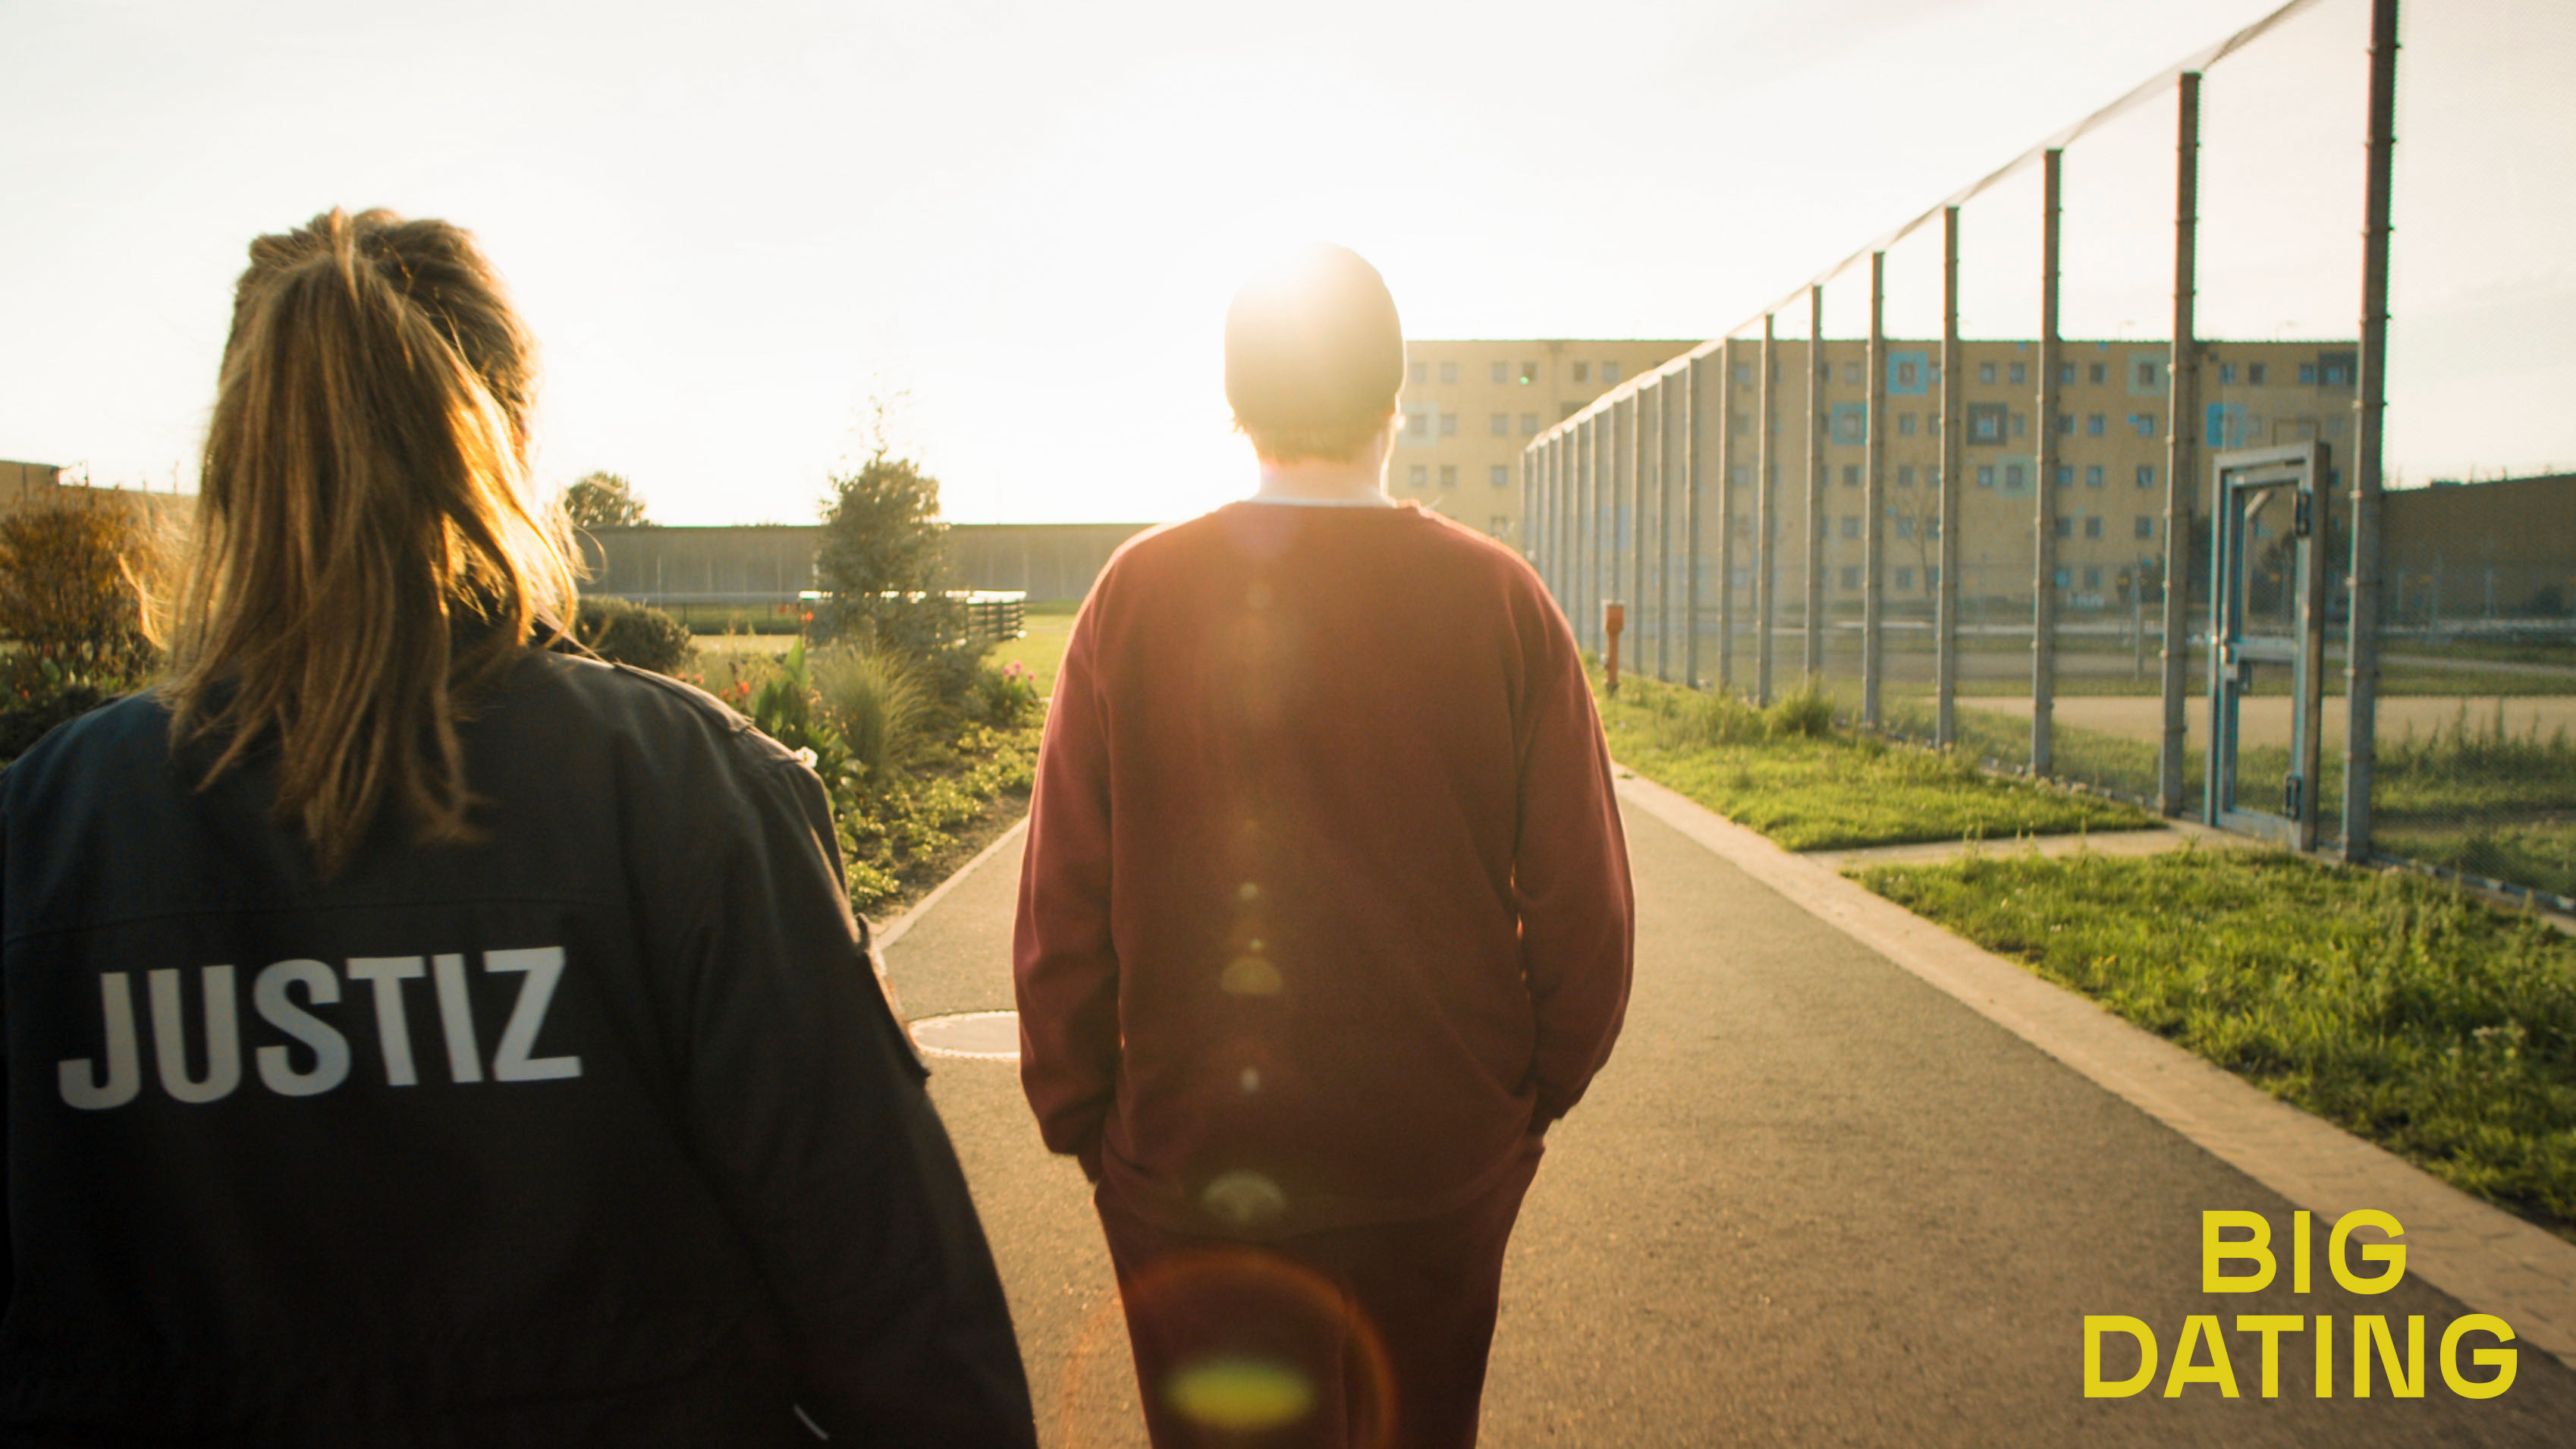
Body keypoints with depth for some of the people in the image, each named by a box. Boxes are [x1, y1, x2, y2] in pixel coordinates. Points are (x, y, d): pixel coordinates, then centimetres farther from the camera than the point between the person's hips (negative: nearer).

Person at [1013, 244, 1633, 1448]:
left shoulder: (1138, 594, -9)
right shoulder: (1499, 599, -7)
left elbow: (1062, 906, -8)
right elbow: (1583, 907, -6)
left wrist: (1078, 1117, 5)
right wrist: (1540, 1089, 10)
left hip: (1193, 1166, -1)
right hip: (1445, 1161, 1)